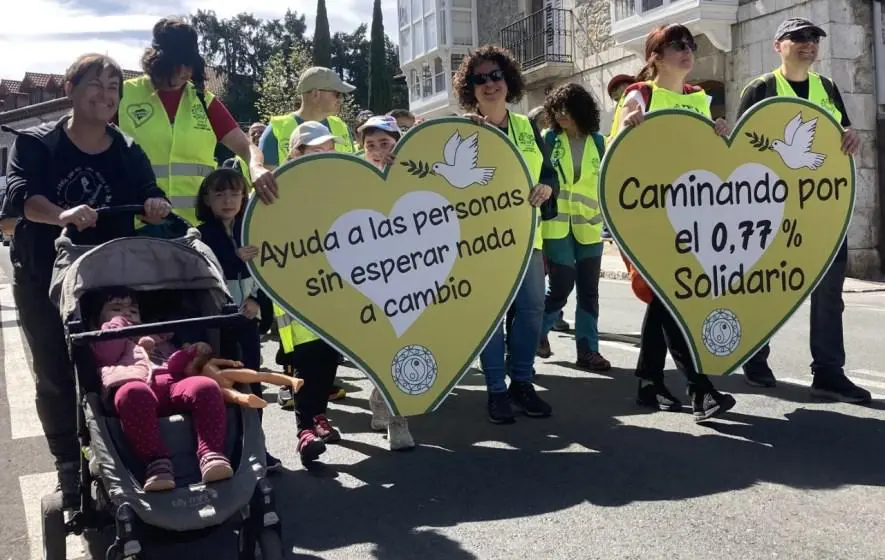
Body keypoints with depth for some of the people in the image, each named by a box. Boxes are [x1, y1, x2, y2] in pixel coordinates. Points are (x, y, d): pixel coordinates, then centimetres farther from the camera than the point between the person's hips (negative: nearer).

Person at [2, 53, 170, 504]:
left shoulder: (128, 153, 2)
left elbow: (149, 194, -9)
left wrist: (155, 204, -34)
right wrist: (61, 215, -42)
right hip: (43, 281, -1)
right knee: (56, 376, 6)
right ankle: (70, 466, 19)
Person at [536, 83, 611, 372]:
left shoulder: (597, 141, 7)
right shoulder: (548, 139, 0)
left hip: (588, 225, 3)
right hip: (556, 224, -3)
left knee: (589, 289, 4)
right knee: (562, 285, -7)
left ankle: (587, 349, 13)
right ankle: (539, 331, 20)